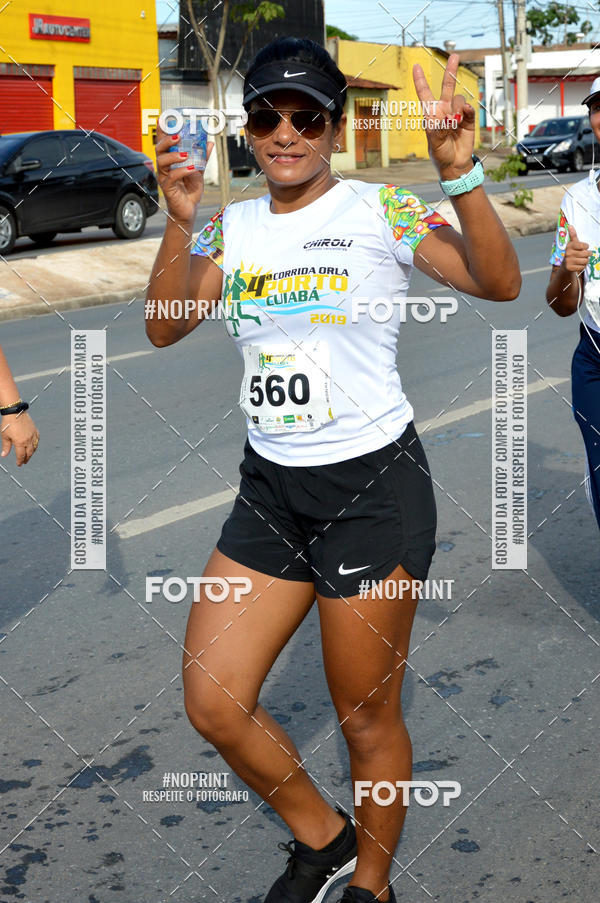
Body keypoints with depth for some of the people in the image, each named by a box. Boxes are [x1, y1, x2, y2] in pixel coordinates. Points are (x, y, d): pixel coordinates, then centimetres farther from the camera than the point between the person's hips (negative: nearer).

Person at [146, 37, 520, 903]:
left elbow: (500, 283, -18)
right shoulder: (233, 227, 8)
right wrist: (180, 220, -14)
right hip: (270, 486, 5)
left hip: (375, 483, -5)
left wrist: (459, 174, -31)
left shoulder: (382, 209, -6)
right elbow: (164, 327, -2)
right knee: (213, 704, 5)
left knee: (368, 719, 7)